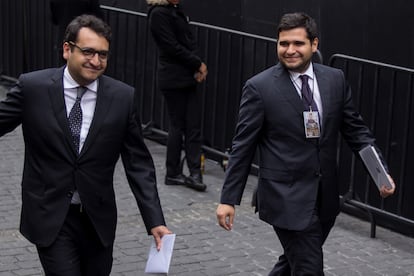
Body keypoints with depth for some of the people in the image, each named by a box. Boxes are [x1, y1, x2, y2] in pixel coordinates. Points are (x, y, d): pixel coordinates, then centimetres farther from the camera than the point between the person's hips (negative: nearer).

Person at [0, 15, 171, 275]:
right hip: (50, 216, -2)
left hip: (98, 218, 2)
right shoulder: (33, 87, -9)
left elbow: (138, 164, -2)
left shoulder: (123, 97, -5)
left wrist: (155, 221, -7)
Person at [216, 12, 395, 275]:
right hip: (287, 197, -5)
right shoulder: (259, 87, -10)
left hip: (325, 195, 5)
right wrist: (228, 199, -7)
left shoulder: (335, 79, 3)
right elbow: (243, 146, -7)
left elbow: (355, 129, 8)